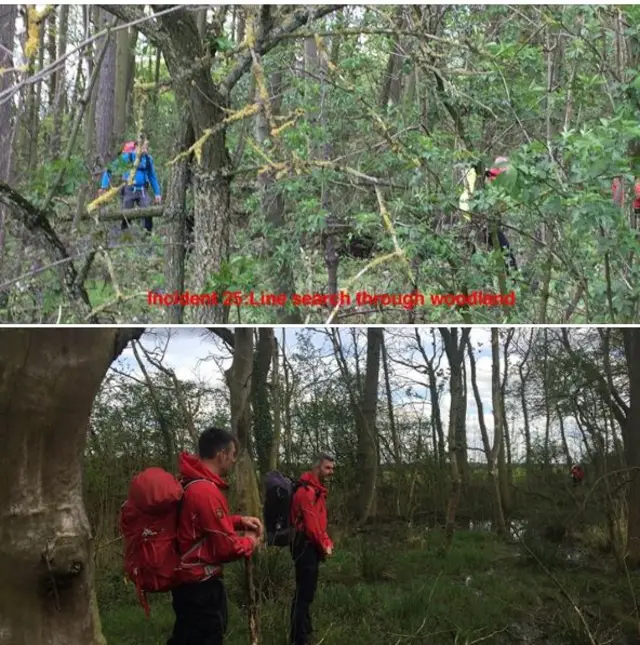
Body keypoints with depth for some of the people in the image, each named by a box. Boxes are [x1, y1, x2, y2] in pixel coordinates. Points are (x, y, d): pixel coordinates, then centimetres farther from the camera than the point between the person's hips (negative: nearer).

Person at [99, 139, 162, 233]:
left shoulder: (148, 159, 5)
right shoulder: (127, 157, -6)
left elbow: (153, 177, 17)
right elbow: (109, 170, -2)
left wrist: (157, 193, 15)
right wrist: (104, 186, -10)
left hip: (142, 191, 2)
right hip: (129, 191, -2)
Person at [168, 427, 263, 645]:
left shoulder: (189, 482, 4)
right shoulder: (206, 491, -26)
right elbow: (225, 547, -21)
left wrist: (239, 520, 8)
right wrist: (250, 542, -2)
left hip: (187, 580, 10)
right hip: (201, 586, -10)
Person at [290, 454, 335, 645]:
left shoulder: (319, 490, 16)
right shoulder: (307, 490, -18)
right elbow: (310, 523, -22)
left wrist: (327, 542, 7)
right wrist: (323, 546, -10)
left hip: (313, 546, 11)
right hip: (306, 545, -11)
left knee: (307, 591, 18)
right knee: (304, 592, -8)